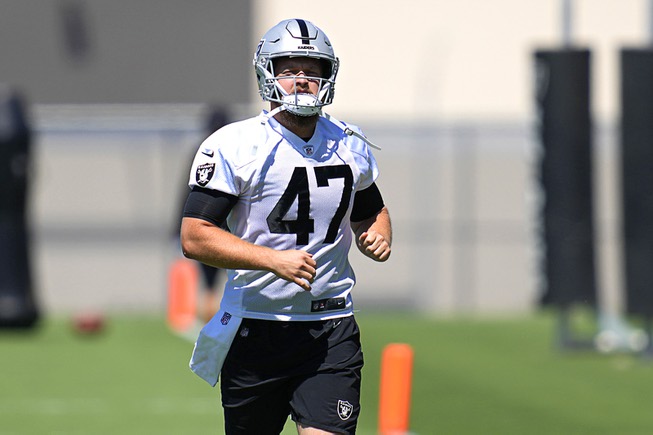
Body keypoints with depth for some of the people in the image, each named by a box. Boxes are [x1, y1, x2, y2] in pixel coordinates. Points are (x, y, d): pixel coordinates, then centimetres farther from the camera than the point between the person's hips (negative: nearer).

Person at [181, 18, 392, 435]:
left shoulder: (350, 146, 8)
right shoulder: (235, 147, -8)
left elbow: (370, 211, 27)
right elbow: (195, 238, -14)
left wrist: (379, 236, 3)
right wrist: (274, 260, -23)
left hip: (331, 330, 2)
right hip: (255, 332, -2)